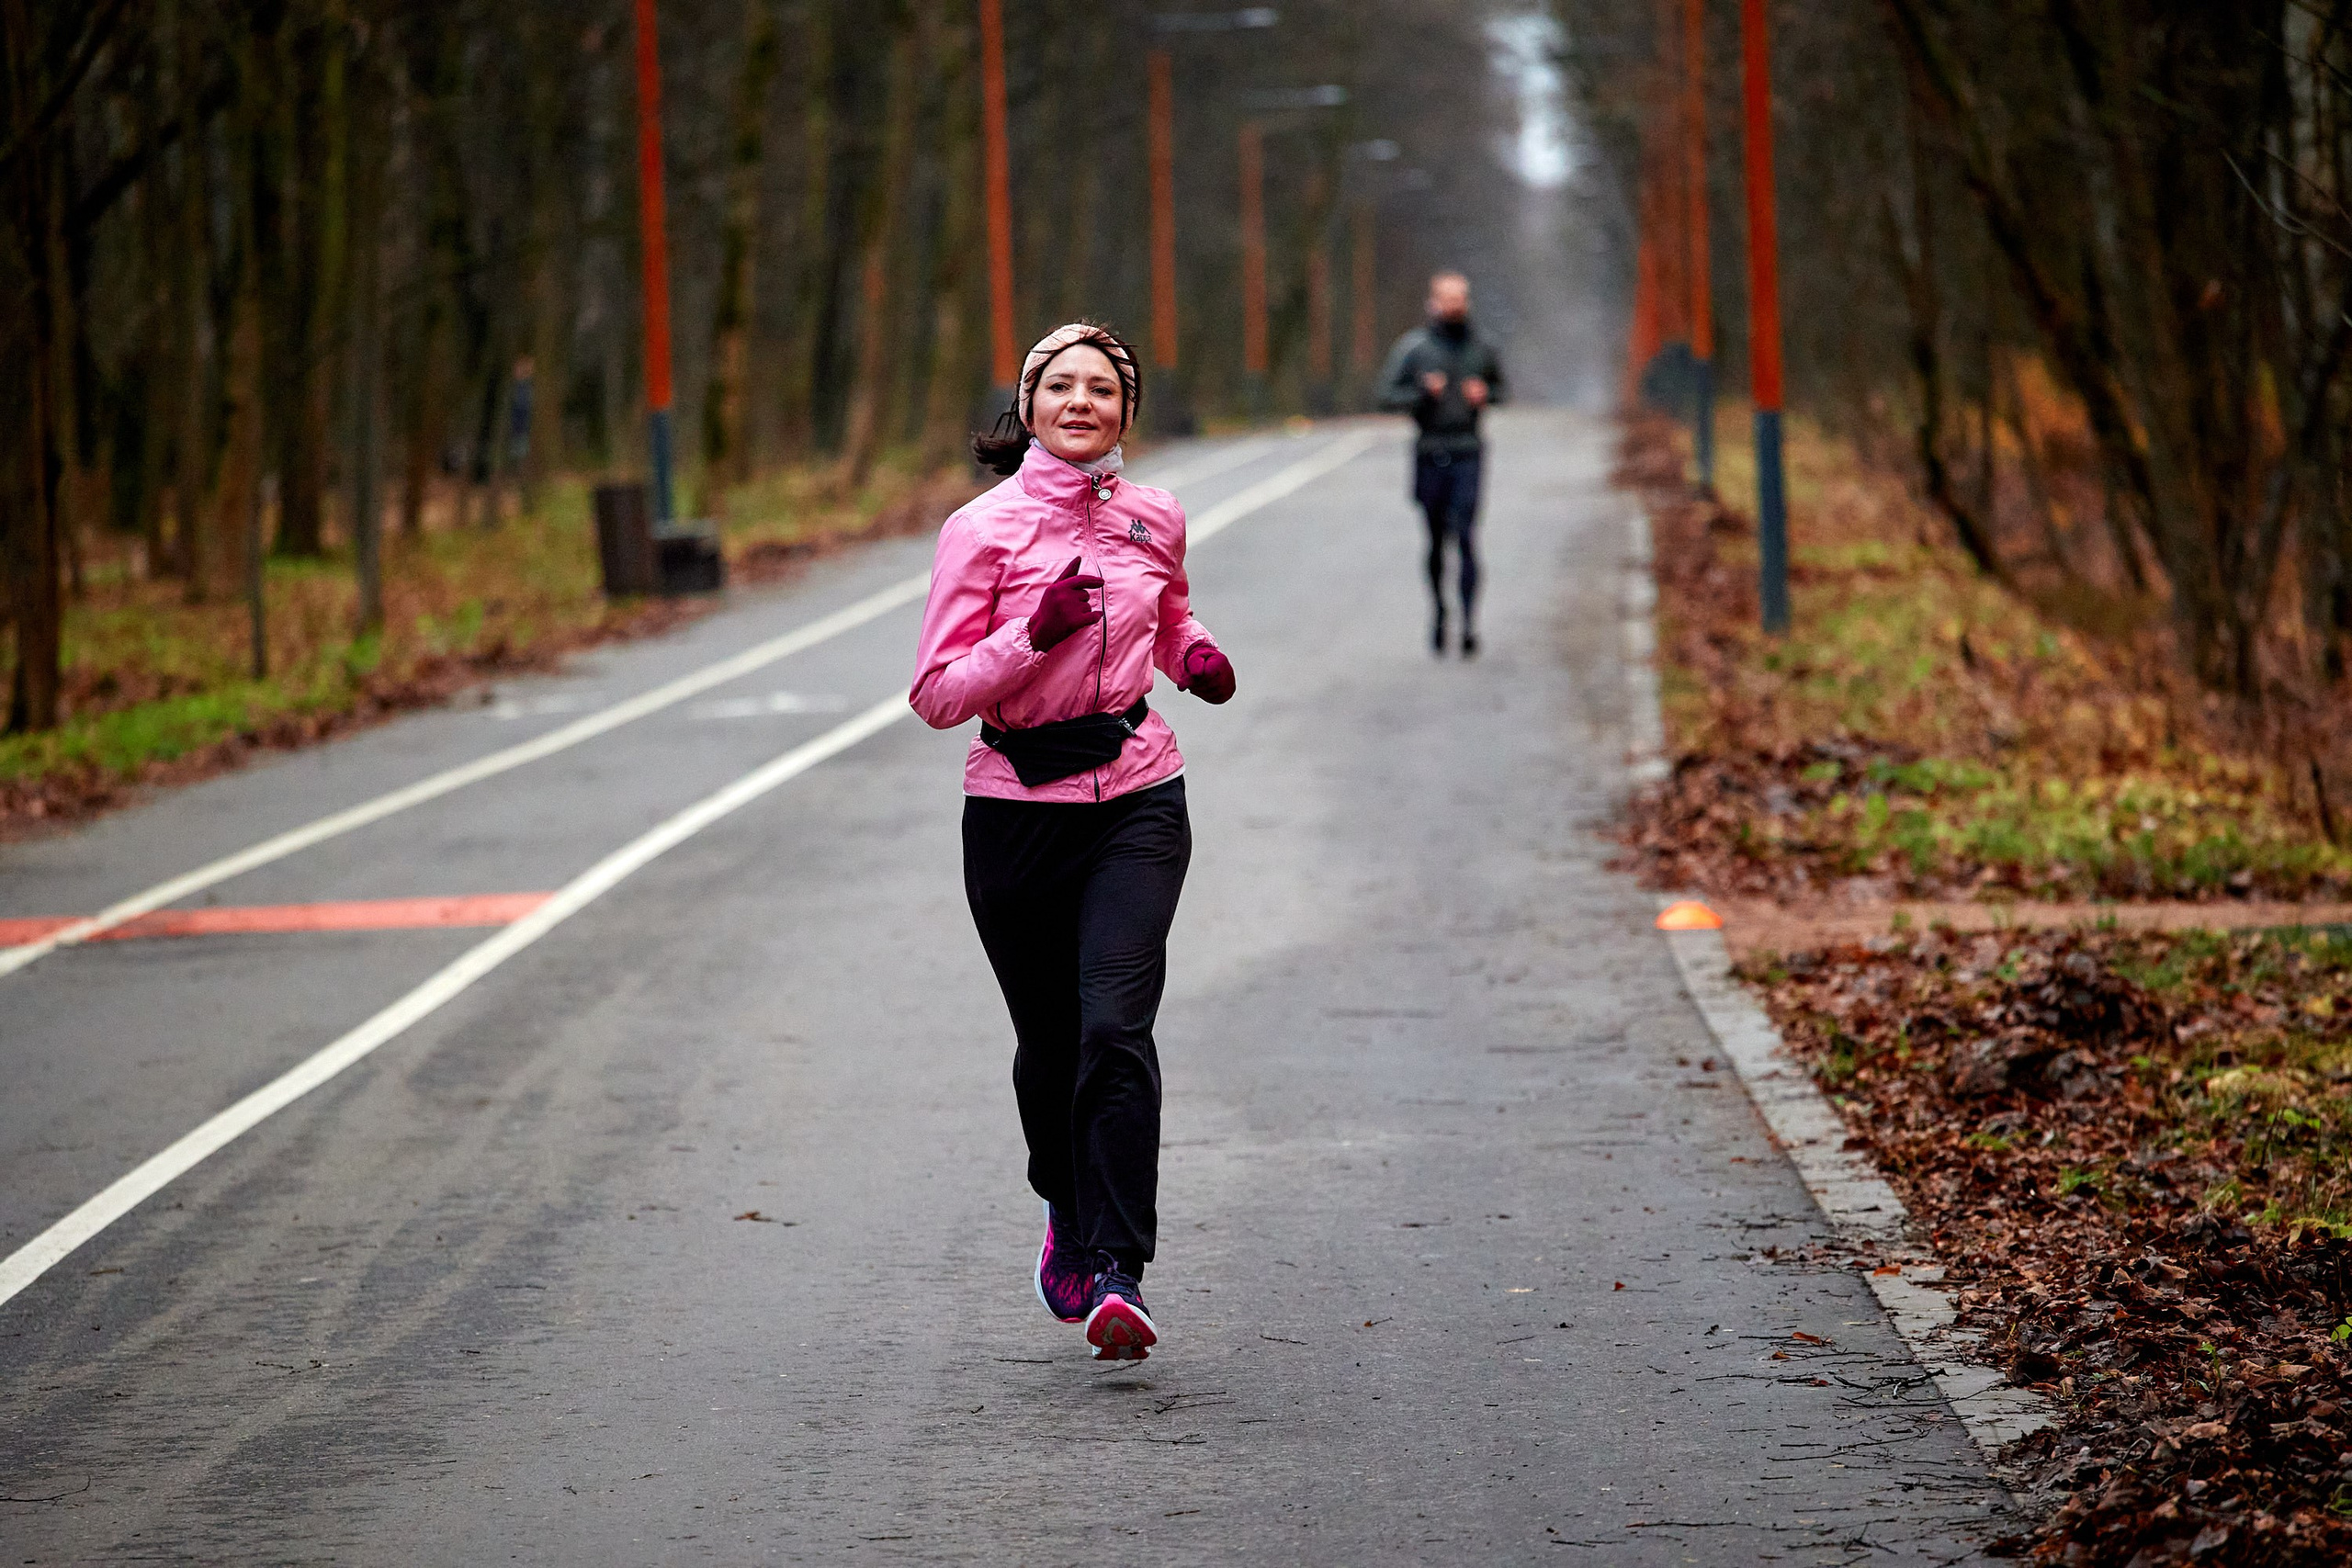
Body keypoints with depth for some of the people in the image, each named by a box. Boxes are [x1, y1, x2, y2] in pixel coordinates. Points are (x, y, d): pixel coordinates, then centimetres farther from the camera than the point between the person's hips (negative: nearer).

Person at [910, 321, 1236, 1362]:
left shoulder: (1154, 521, 5)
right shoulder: (982, 531, -6)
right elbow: (937, 697, -9)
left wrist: (1197, 657, 5)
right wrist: (1034, 633, -23)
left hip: (1137, 805, 1)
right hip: (1018, 810, -1)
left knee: (1115, 1028, -17)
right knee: (1049, 1044, 11)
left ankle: (1116, 1274, -19)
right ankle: (1065, 1209, 42)